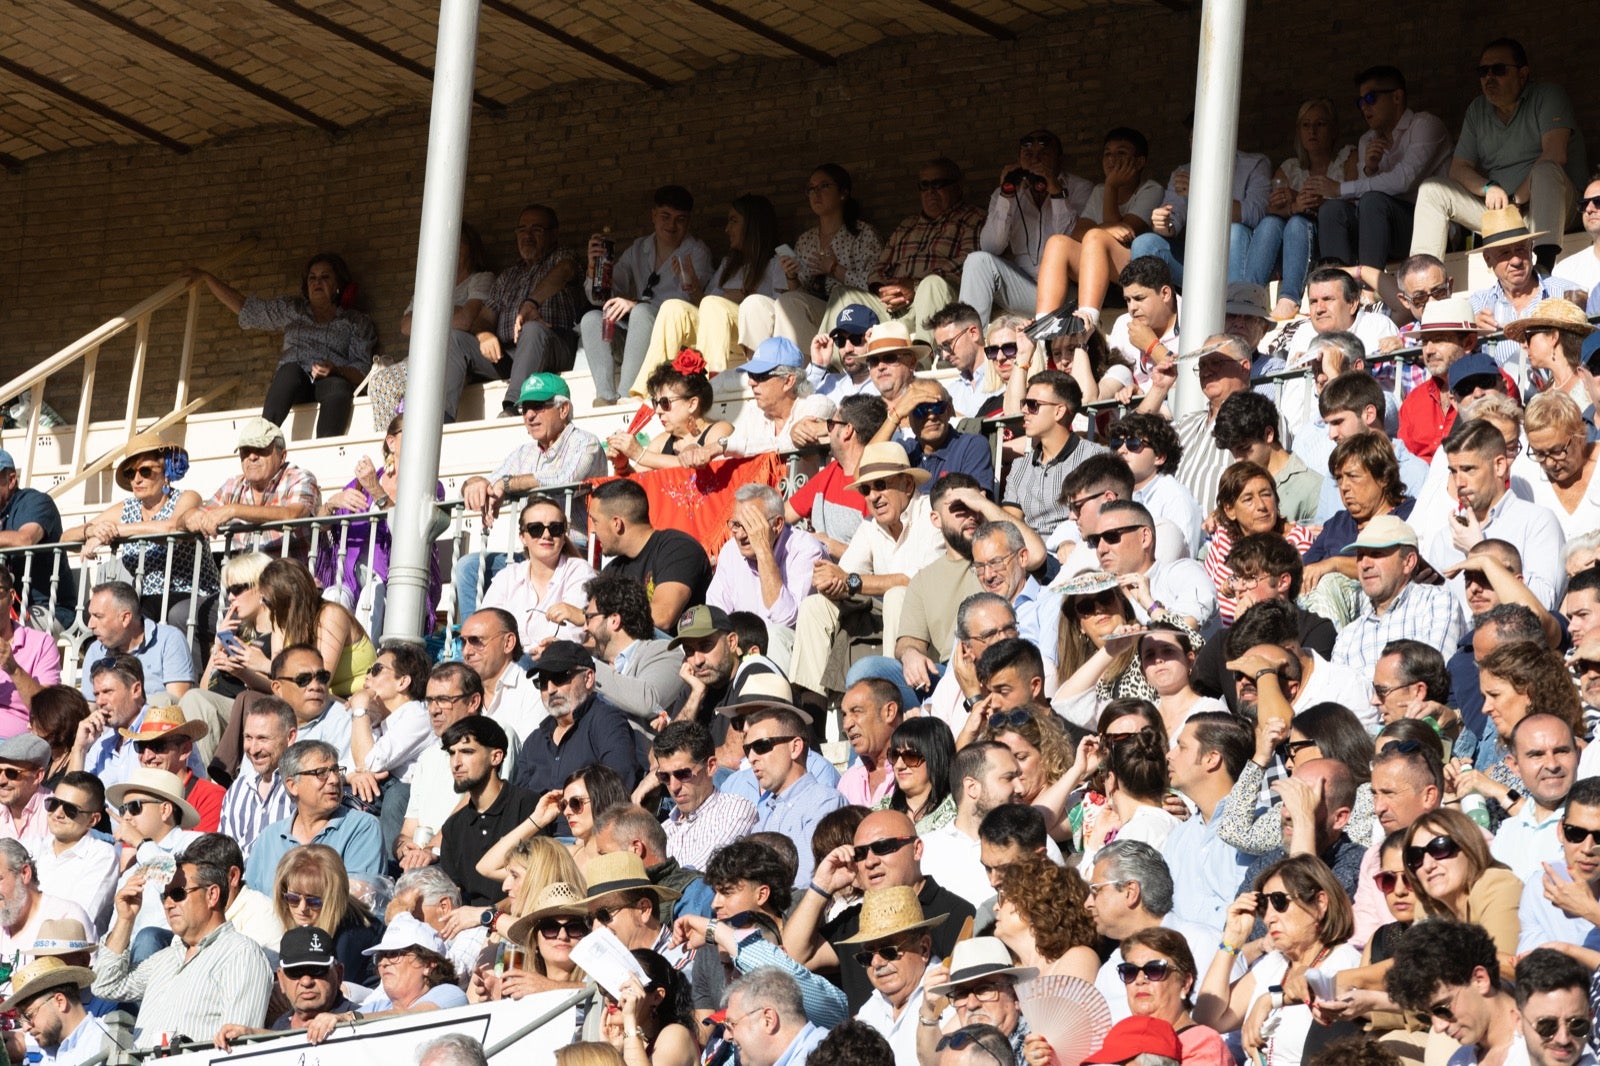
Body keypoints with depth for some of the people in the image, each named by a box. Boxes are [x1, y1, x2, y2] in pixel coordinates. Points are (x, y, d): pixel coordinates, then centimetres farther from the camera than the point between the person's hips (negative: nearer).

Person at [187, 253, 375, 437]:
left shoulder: (356, 321, 19)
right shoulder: (290, 309, 26)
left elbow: (361, 372, 8)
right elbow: (242, 306, 26)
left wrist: (335, 370, -13)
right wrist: (206, 277, 19)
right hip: (292, 386, 1)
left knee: (338, 387, -38)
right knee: (291, 370, -36)